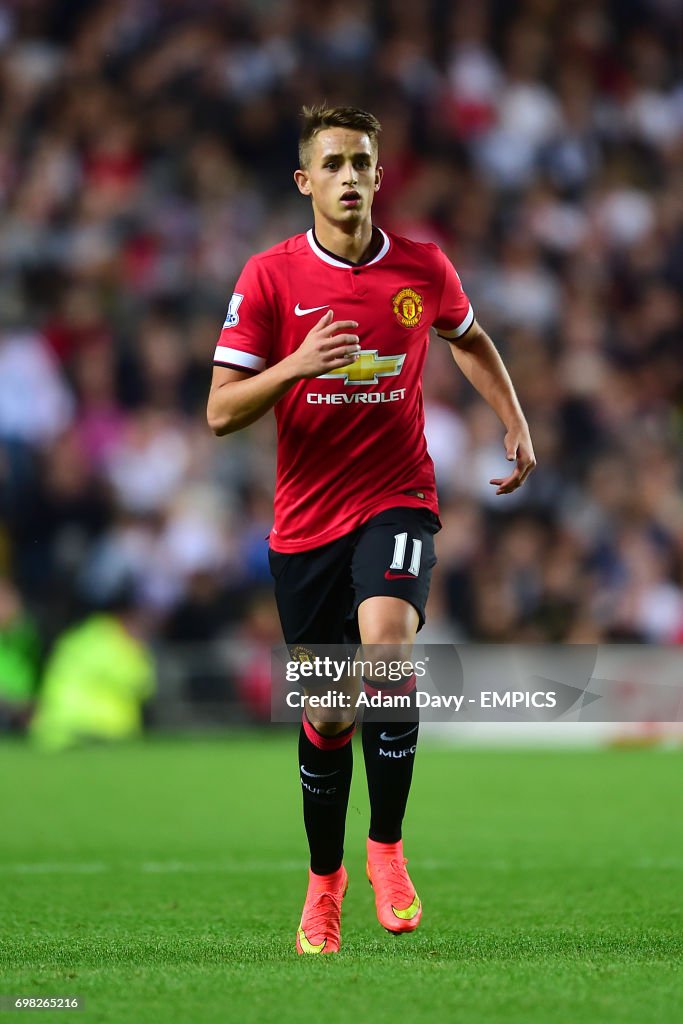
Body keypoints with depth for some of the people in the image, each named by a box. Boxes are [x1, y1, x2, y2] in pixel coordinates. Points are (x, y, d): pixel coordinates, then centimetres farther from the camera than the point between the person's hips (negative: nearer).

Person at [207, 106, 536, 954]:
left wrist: (515, 424, 12)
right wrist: (297, 365, -24)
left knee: (386, 640, -29)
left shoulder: (424, 269, 0)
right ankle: (324, 878, 29)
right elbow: (221, 412, -8)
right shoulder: (270, 276, -4)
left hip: (396, 498, -1)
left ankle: (387, 848, -15)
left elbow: (468, 338, 23)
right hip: (305, 519, 1)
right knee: (325, 711, 6)